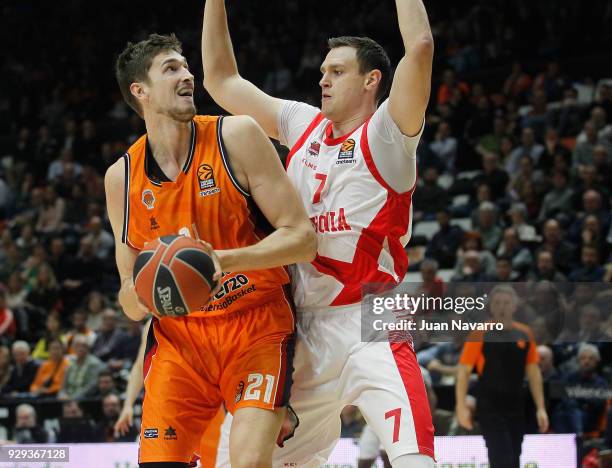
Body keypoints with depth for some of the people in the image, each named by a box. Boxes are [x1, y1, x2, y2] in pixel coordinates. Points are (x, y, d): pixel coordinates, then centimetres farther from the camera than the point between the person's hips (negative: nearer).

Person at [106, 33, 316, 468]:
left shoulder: (236, 136, -7)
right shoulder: (122, 177, 3)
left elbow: (303, 238, -11)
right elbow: (131, 304, 9)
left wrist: (225, 260, -25)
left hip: (257, 324, -3)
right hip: (177, 333, 3)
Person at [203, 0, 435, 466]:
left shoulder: (384, 135, -3)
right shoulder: (303, 125, 15)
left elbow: (420, 47, -18)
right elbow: (221, 79, 20)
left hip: (370, 328, -7)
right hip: (303, 329, 7)